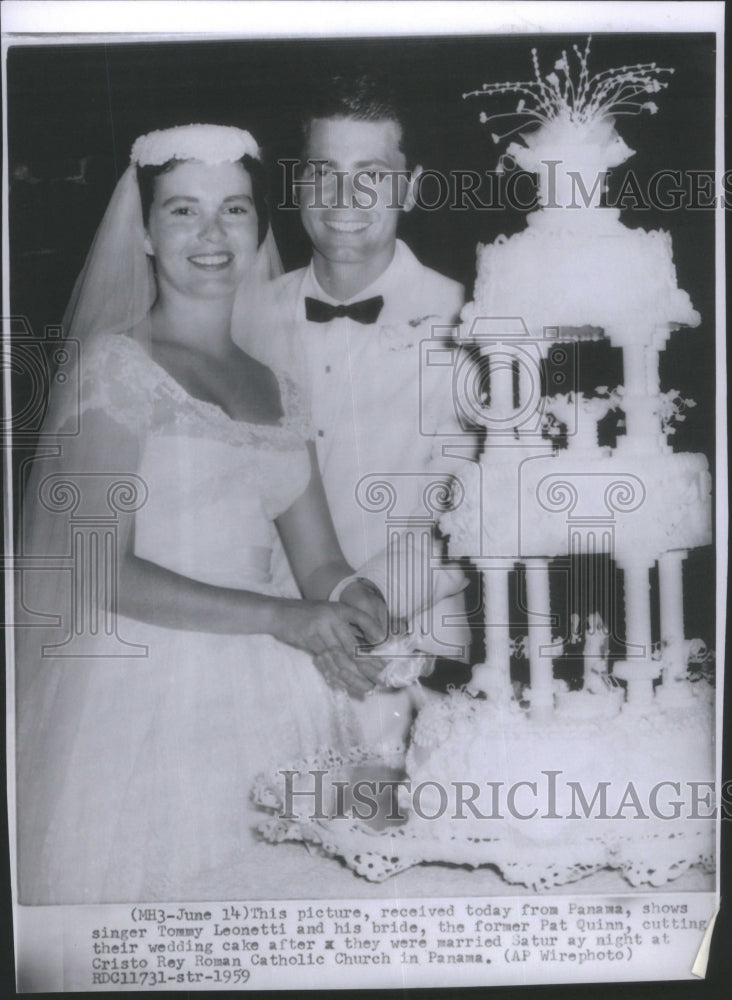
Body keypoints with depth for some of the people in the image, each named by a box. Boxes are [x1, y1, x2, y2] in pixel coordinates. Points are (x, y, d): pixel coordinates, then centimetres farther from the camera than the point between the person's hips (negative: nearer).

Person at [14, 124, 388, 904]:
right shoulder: (116, 364, -4)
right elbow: (99, 568, -12)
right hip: (144, 699, -5)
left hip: (264, 695, 5)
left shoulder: (276, 391, 14)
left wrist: (351, 616, -11)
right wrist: (279, 617, -18)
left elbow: (320, 563, 12)